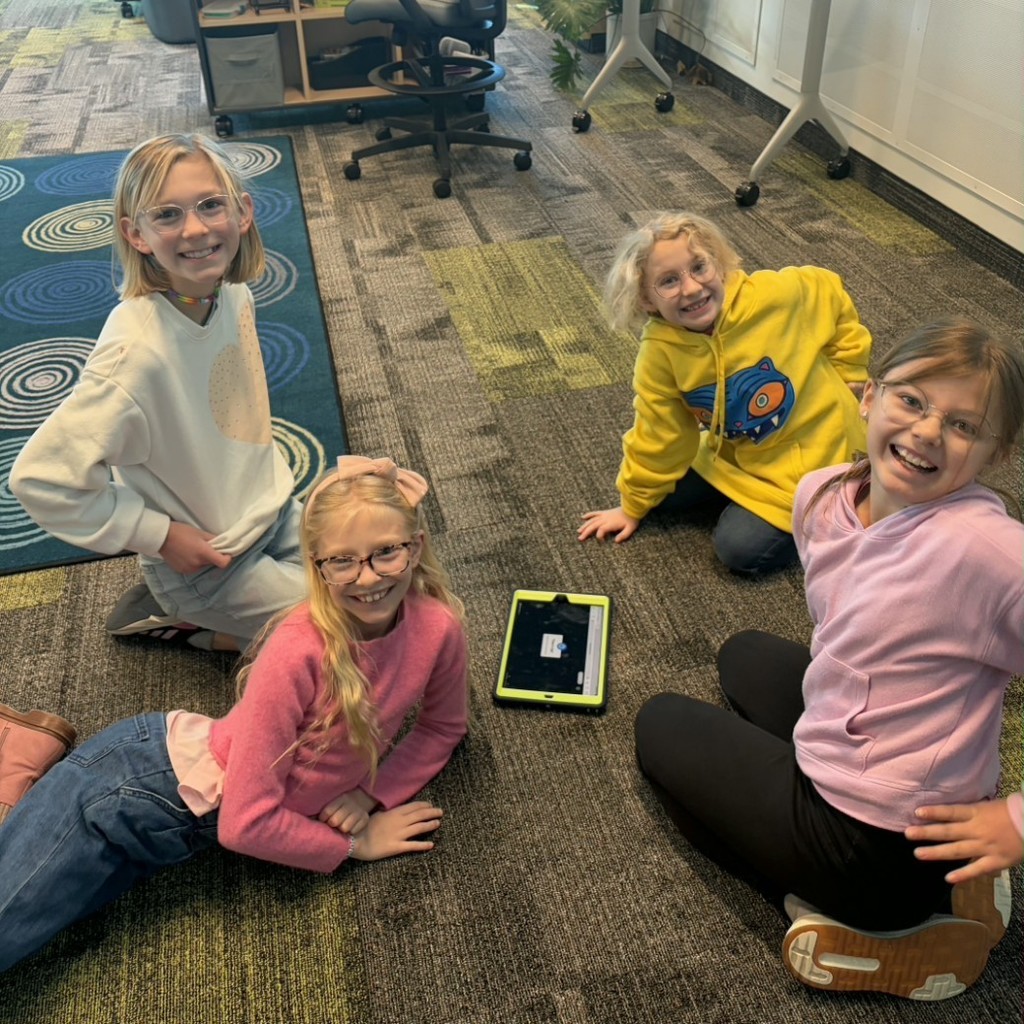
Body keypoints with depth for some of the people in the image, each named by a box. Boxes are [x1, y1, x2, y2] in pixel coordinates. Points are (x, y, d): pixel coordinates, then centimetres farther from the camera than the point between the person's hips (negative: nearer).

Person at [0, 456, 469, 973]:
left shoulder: (439, 628, -13)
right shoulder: (297, 652, -28)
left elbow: (443, 726, 7)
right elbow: (246, 823, -25)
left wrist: (371, 792, -7)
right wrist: (356, 844, -12)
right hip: (147, 782, -5)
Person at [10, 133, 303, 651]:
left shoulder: (232, 292, -9)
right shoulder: (138, 350, -32)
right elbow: (42, 477, -30)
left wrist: (271, 485, 6)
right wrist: (160, 535, -22)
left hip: (273, 511, 7)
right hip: (205, 560, -7)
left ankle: (185, 608, 21)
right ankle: (179, 619, 11)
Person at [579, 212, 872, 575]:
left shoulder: (775, 293, -27)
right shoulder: (660, 350, -18)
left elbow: (830, 292, -4)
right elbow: (657, 436, -4)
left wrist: (848, 372, -1)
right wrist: (632, 507, 5)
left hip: (812, 450, -4)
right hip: (733, 453, 4)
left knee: (741, 548, -14)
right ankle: (746, 498, 17)